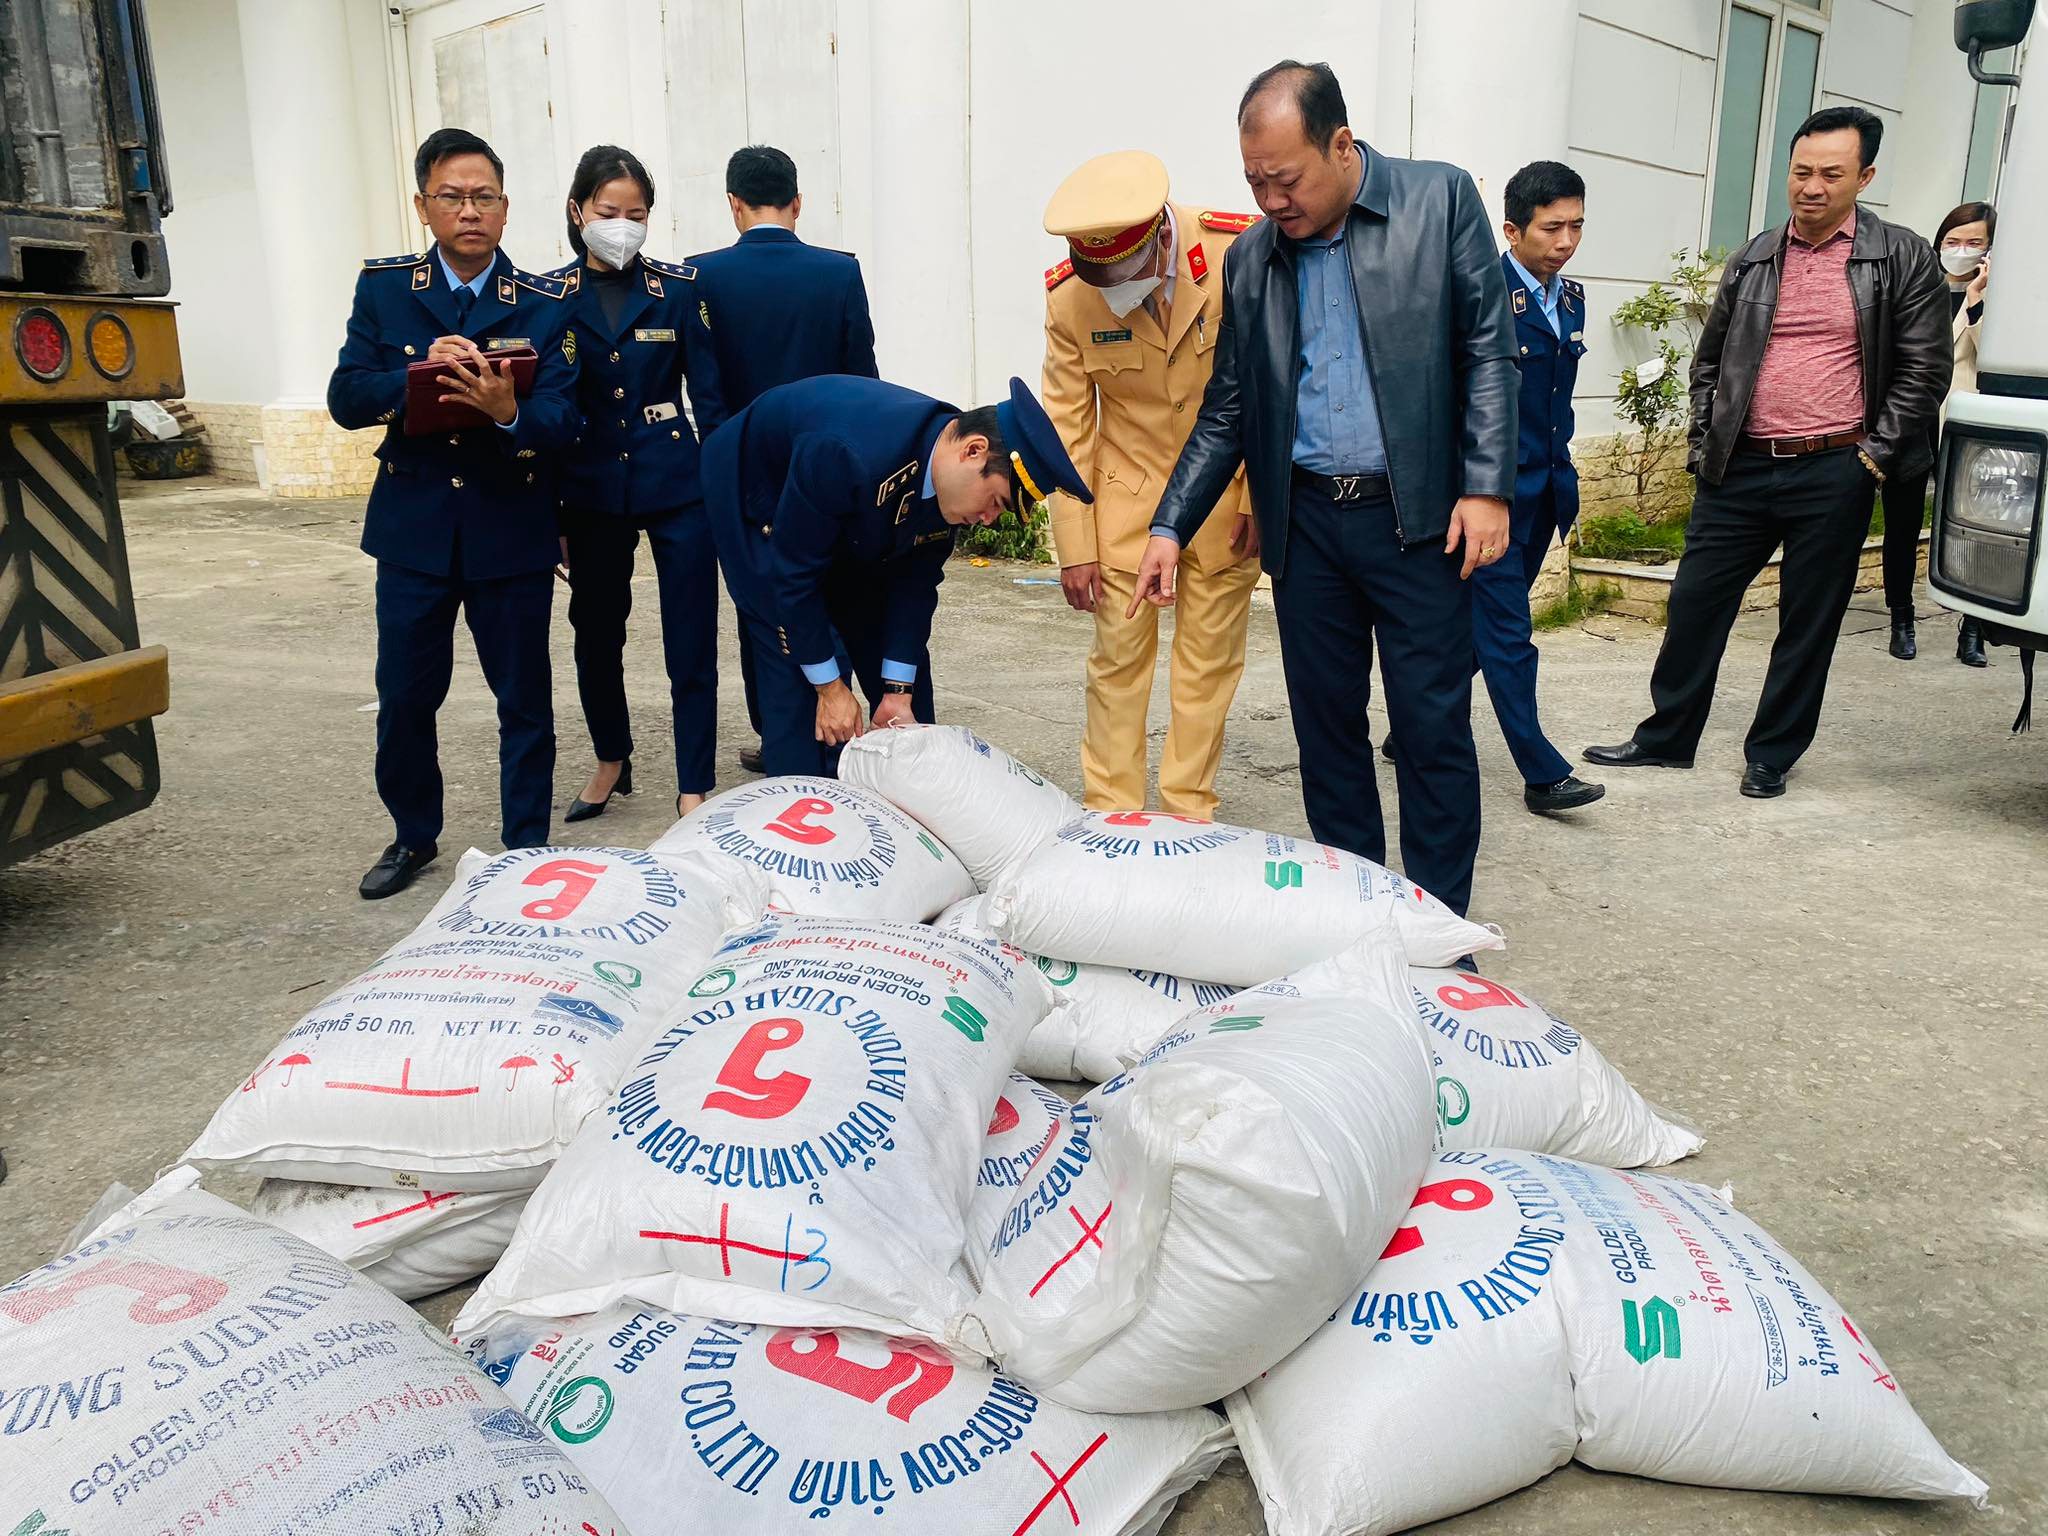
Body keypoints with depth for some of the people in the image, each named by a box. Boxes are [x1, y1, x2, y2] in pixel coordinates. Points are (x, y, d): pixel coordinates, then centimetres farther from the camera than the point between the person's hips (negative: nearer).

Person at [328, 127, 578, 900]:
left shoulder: (546, 304, -3)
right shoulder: (382, 288, 2)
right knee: (404, 698, 10)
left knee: (524, 700, 7)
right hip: (413, 529, 2)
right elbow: (346, 399, -4)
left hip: (513, 532, -1)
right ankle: (413, 836, 32)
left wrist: (509, 410, -33)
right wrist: (420, 373, -22)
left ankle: (527, 847, 22)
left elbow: (564, 419, -12)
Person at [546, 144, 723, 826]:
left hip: (677, 485, -2)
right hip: (591, 490, 2)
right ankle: (612, 761, 36)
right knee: (596, 635, 14)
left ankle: (694, 790, 8)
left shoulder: (678, 288, 0)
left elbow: (709, 391, 0)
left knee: (691, 644, -3)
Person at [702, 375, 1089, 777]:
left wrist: (898, 694, -11)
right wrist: (830, 688, -24)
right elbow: (794, 573, -32)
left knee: (898, 648, 4)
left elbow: (914, 579, -11)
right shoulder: (846, 456, -42)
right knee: (796, 669, -16)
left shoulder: (945, 473, -20)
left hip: (847, 522, 7)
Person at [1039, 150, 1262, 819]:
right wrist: (1074, 545, -4)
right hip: (1126, 494, 1)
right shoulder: (1069, 296, -11)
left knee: (1210, 661, 5)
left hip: (1228, 494, 0)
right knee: (1118, 656, 4)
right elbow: (1067, 425, -3)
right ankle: (1110, 813, 17)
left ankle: (1190, 814, 18)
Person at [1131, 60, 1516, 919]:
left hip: (1418, 516, -3)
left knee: (1433, 726, 0)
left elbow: (1488, 350, -3)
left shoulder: (1442, 200, -1)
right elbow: (1226, 412, 11)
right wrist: (1170, 527, 5)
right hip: (1305, 521, 4)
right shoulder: (1251, 259, 9)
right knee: (1325, 721, 9)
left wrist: (1487, 488, -11)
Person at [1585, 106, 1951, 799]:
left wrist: (1875, 456, -6)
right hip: (1740, 469, 3)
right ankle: (1666, 737, 20)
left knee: (1808, 623, 6)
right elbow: (1709, 360, 16)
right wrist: (1703, 447, 8)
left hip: (1833, 474, -3)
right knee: (1695, 603, 6)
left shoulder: (1902, 258, 0)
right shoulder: (1753, 260, 10)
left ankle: (1772, 755, 19)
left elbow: (1925, 369, -1)